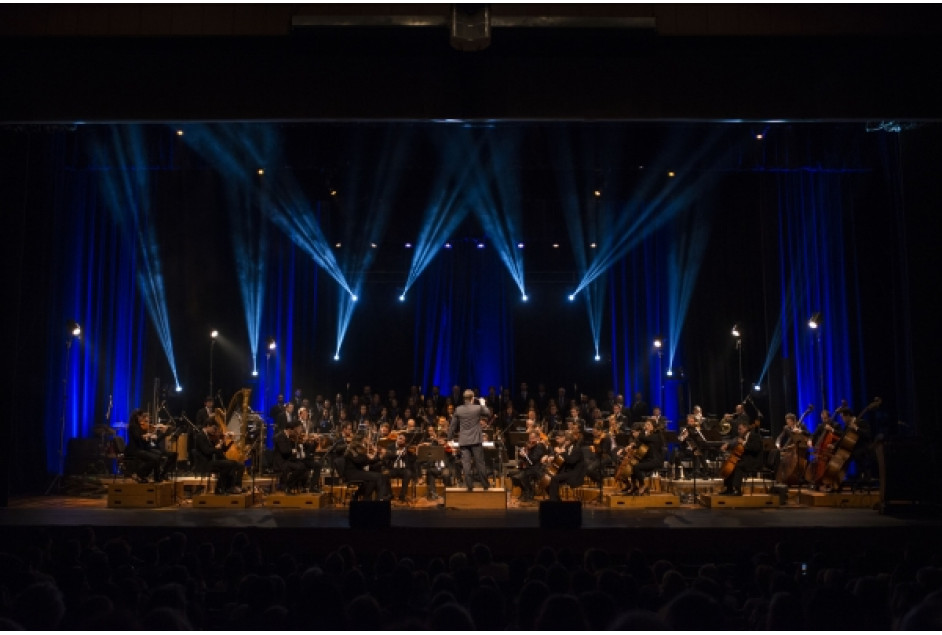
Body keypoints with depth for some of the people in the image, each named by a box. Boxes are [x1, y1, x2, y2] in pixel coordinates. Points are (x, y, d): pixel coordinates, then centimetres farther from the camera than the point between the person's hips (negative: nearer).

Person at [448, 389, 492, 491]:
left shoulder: (458, 410, 0)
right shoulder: (478, 408, -6)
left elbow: (453, 426, 6)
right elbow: (488, 414, 13)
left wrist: (450, 438, 16)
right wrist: (483, 404, 25)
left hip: (463, 441, 1)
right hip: (476, 440, -1)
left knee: (466, 464, 0)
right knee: (480, 463, 5)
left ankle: (469, 485, -3)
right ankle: (485, 485, 10)